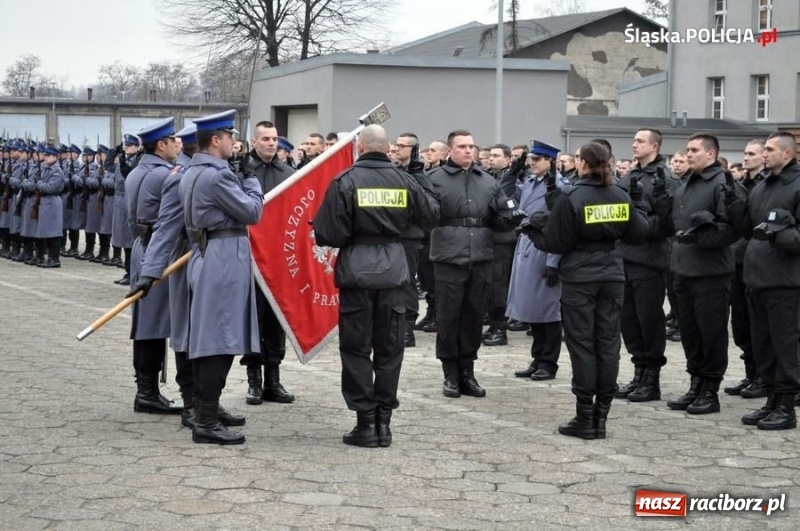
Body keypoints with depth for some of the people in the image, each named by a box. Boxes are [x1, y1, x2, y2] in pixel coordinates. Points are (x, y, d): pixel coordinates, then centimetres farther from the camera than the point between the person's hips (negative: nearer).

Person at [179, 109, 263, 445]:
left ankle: (203, 412, 19)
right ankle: (206, 422, -8)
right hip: (225, 260, -10)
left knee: (204, 339, 13)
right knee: (220, 342, -8)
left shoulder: (190, 174, 14)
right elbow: (252, 212, -12)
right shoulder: (218, 175, -16)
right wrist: (251, 179, 4)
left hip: (202, 256, 10)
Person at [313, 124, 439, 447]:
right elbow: (430, 215, 13)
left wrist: (342, 240, 10)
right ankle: (383, 422, 13)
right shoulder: (404, 181, 1)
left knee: (356, 348, 5)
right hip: (393, 270, 3)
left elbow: (327, 233, -12)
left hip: (357, 271, -3)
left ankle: (365, 423, 3)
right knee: (389, 348, 11)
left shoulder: (345, 181, -9)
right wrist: (423, 183, 26)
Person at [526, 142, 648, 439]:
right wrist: (638, 204, 21)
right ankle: (601, 417, 9)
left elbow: (555, 243, -9)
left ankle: (585, 419, 2)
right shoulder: (620, 196, 3)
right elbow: (638, 235, 9)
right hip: (612, 277, 4)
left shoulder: (570, 197, -10)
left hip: (579, 278, -4)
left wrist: (533, 229, 9)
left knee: (582, 344, 1)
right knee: (608, 343, 7)